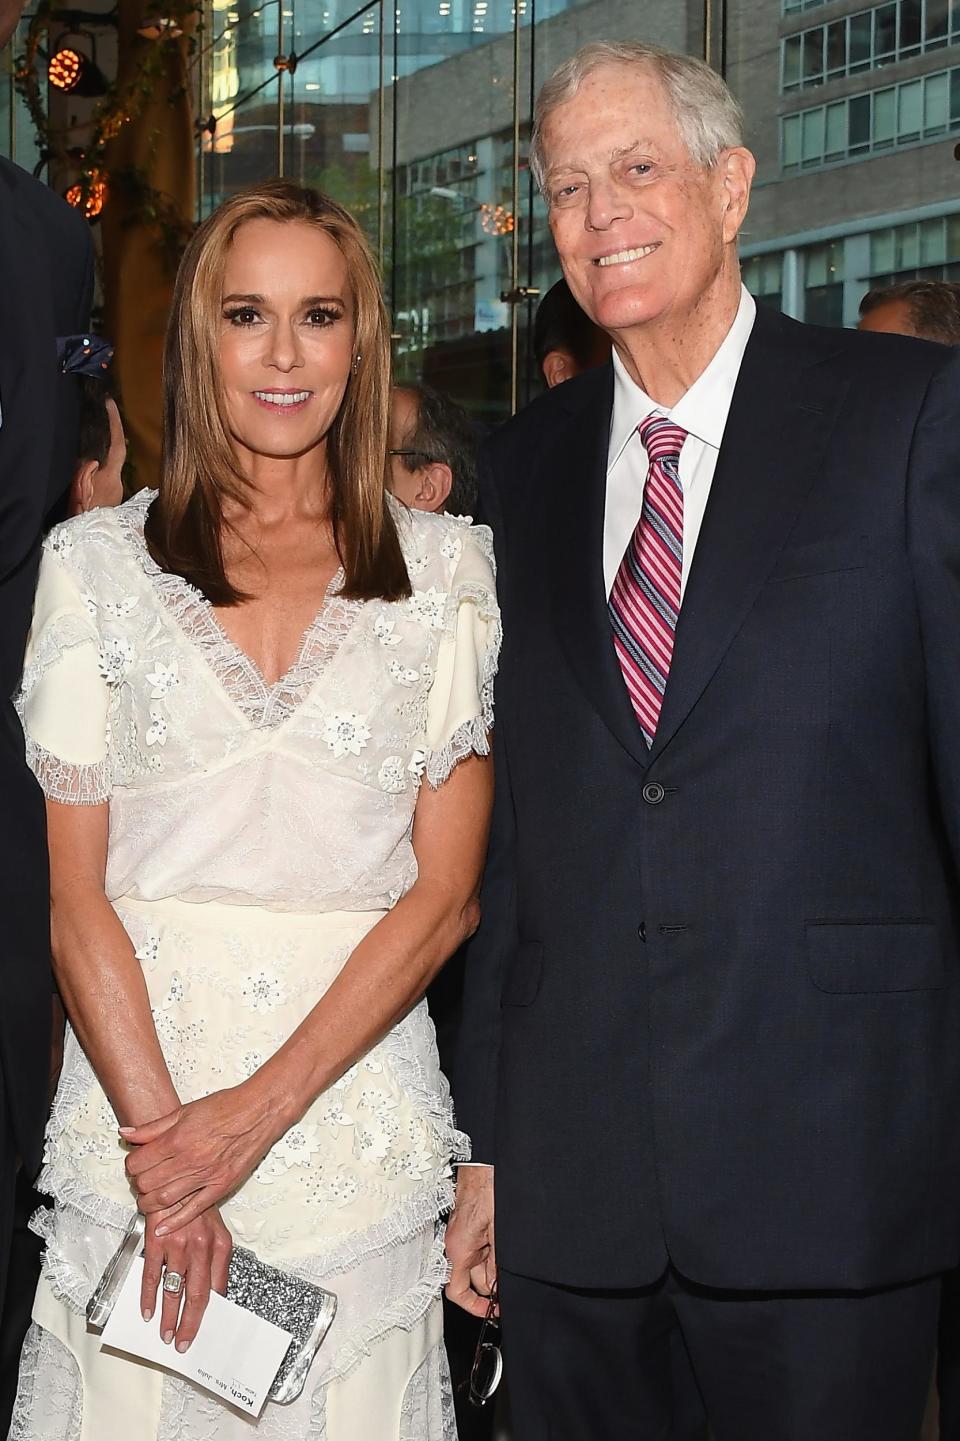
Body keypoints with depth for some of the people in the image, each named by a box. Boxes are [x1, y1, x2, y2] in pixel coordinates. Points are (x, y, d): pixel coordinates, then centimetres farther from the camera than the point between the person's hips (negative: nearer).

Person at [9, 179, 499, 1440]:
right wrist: (163, 1142, -12)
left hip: (360, 1095, 0)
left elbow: (447, 892, -2)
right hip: (136, 1088, 0)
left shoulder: (445, 566, 4)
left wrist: (256, 1110, -12)